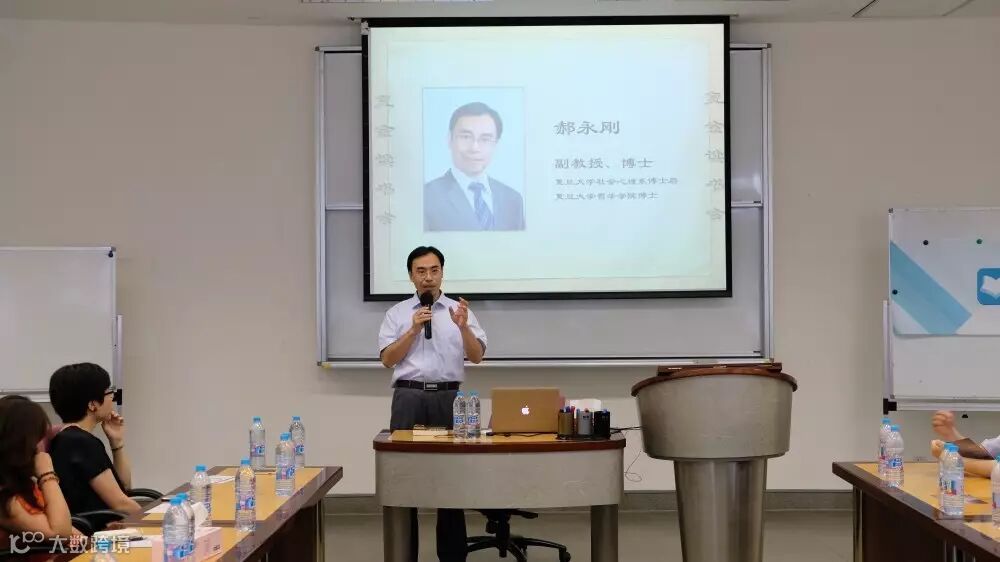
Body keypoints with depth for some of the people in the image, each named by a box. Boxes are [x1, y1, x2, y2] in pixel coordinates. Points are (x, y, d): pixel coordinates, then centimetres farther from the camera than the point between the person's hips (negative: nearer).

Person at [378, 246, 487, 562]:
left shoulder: (459, 311, 9)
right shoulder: (397, 314, 8)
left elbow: (477, 356, 0)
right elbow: (387, 359, 1)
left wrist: (463, 326, -17)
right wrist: (414, 329, -9)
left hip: (448, 397, 0)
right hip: (409, 397, 0)